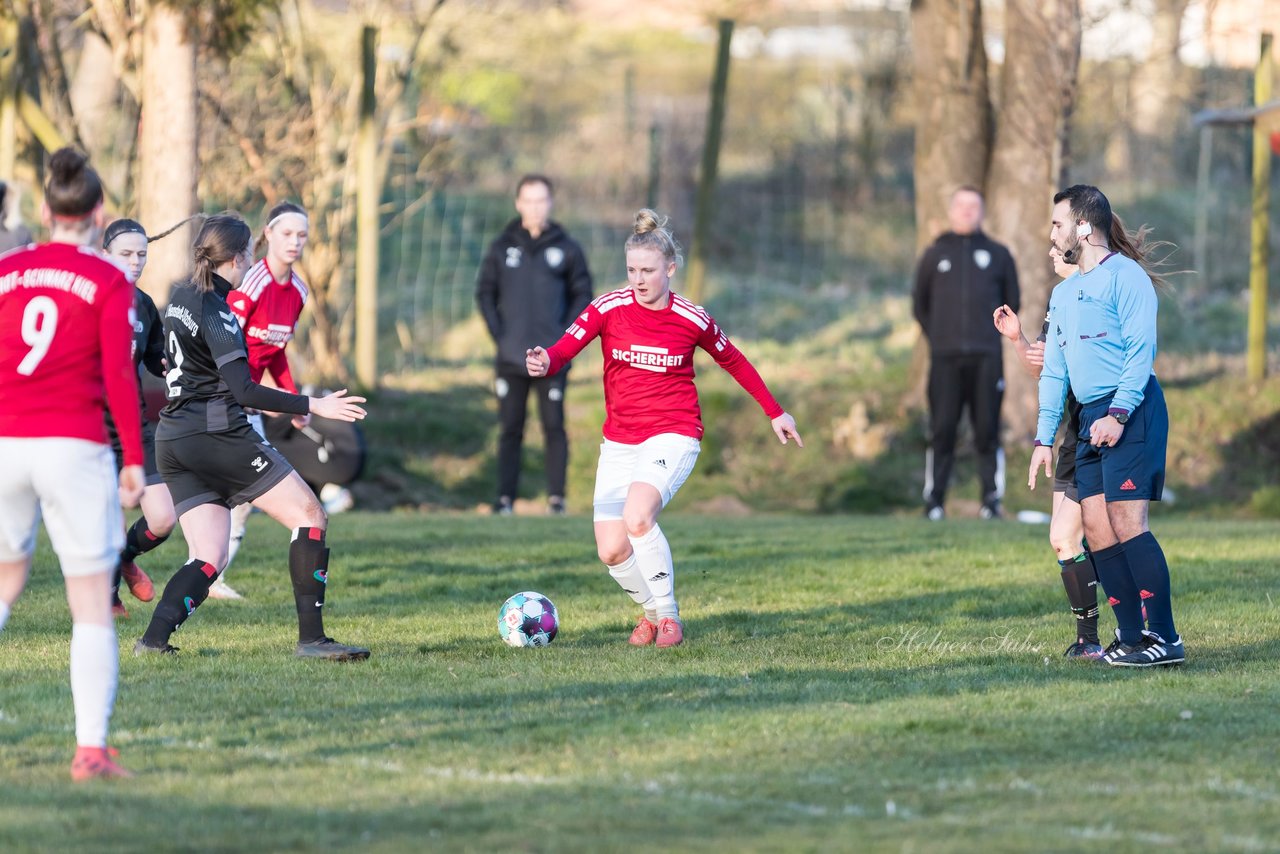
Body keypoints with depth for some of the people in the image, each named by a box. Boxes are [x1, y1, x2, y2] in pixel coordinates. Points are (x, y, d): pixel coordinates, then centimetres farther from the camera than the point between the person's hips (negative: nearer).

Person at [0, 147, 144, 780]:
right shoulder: (108, 283, -3)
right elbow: (118, 376, -8)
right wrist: (134, 460, -3)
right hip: (75, 447, -3)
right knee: (92, 604, 2)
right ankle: (92, 748, -7)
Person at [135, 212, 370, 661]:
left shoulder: (180, 299, 13)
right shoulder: (216, 312, -14)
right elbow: (243, 390, -20)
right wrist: (314, 406, -20)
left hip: (173, 438, 9)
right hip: (217, 434, -9)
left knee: (208, 558, 6)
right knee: (310, 516, 0)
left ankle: (154, 638, -14)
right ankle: (311, 638, -5)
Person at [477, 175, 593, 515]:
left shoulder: (567, 248, 3)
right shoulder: (502, 247, 6)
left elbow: (582, 294, 6)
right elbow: (485, 292, 9)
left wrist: (564, 337, -4)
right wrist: (498, 334, -2)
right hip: (510, 357, 1)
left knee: (554, 427, -1)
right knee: (510, 430, 3)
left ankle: (556, 497, 3)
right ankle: (505, 497, 5)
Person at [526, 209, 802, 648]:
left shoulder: (692, 319, -5)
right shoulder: (609, 307, -5)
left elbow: (734, 362, 13)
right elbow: (566, 346, -19)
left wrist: (775, 413, 19)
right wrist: (544, 363, -43)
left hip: (673, 436, -3)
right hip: (619, 442, 3)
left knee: (637, 517, -29)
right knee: (612, 550, -6)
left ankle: (668, 614, -9)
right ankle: (652, 610, 25)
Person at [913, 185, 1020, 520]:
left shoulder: (998, 255, 12)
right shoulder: (935, 254, 13)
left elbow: (1011, 303, 17)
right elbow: (920, 303, 18)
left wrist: (991, 333, 9)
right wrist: (937, 337, 10)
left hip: (986, 357, 0)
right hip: (945, 359, 0)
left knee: (987, 430, -3)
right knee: (942, 429, -4)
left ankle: (992, 499, 1)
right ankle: (934, 501, -2)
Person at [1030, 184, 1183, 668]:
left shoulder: (1125, 277, -5)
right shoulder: (1063, 293, 22)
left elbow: (1141, 351, -13)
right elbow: (1053, 371, 24)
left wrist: (1119, 414, -22)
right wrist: (1044, 437, 18)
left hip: (1132, 411, -9)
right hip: (1091, 420, 9)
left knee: (1126, 522, -14)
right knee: (1096, 530, 1)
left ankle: (1165, 638, -14)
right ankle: (1131, 637, 3)